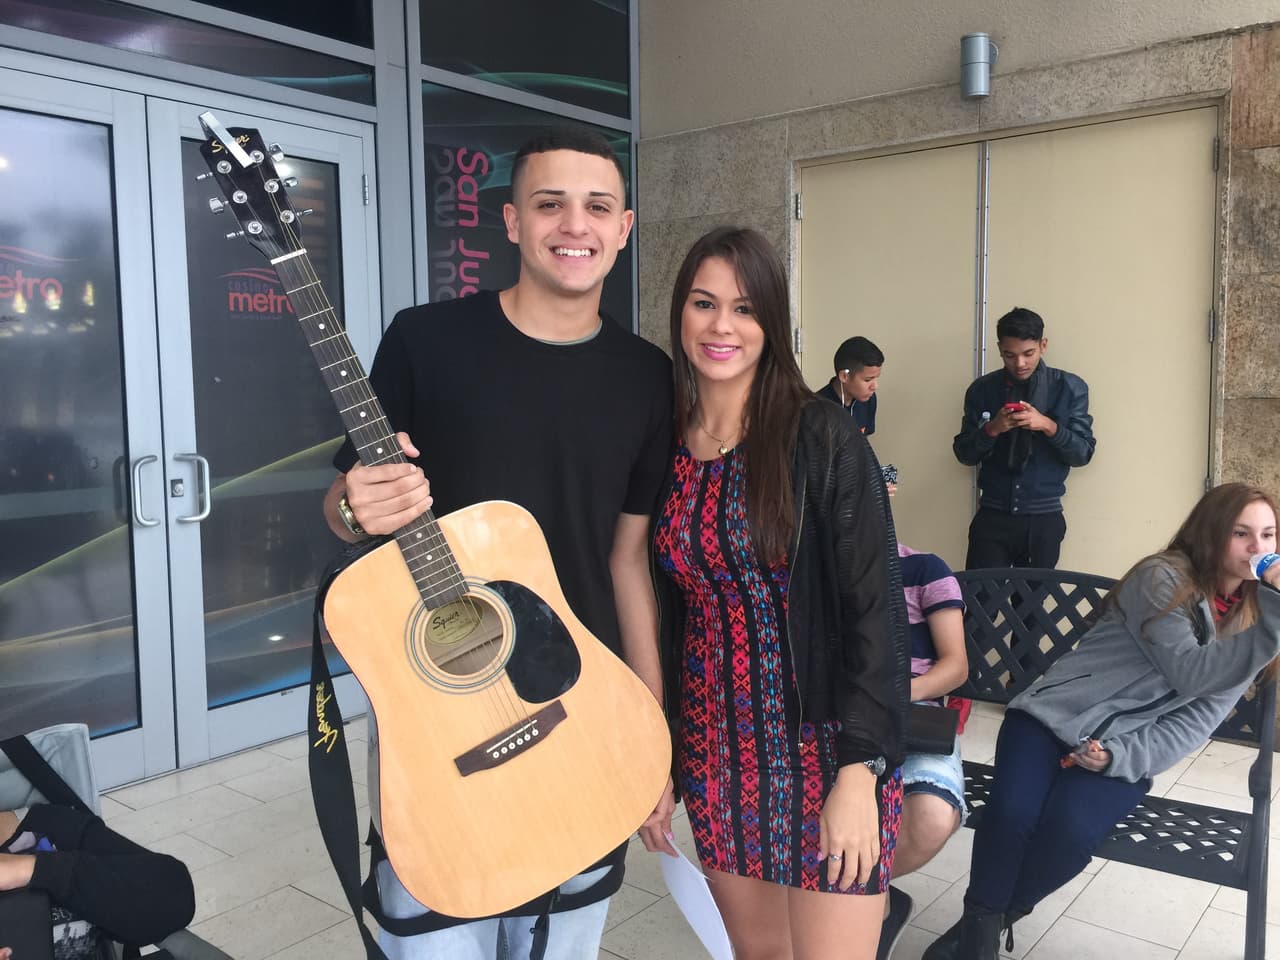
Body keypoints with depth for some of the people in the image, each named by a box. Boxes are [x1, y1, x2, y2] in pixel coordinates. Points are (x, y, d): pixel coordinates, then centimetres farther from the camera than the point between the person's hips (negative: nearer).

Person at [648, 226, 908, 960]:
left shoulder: (822, 440, -11)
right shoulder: (663, 446, 2)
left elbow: (875, 610, -12)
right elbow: (659, 612, 8)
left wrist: (859, 772, -16)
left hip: (823, 747, -4)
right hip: (714, 752, 5)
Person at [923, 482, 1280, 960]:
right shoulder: (1163, 577, -6)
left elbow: (1199, 719, 3)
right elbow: (1191, 674, -17)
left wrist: (1121, 756, -14)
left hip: (1128, 749, 3)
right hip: (1054, 714, -3)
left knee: (1070, 829, -29)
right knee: (1012, 812, -31)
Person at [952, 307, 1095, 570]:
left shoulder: (1070, 388, 0)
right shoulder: (982, 390, 2)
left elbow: (1083, 453, -2)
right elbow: (964, 454, 3)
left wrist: (1048, 426, -18)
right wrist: (991, 429, -15)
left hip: (1043, 520, 0)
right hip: (992, 517, 0)